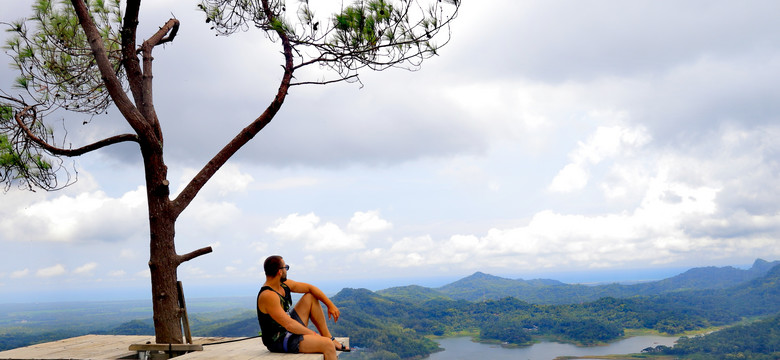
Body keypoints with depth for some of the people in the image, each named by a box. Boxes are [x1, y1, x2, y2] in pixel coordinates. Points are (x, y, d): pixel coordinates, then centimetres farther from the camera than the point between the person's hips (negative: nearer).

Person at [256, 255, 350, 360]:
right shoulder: (268, 295, -25)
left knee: (311, 297, 13)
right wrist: (312, 333, -17)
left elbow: (310, 288, 13)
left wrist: (330, 305, 5)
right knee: (327, 344, -23)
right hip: (279, 341, -10)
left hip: (291, 330, 10)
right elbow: (289, 325, -28)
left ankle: (330, 338, 11)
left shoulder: (284, 284, 3)